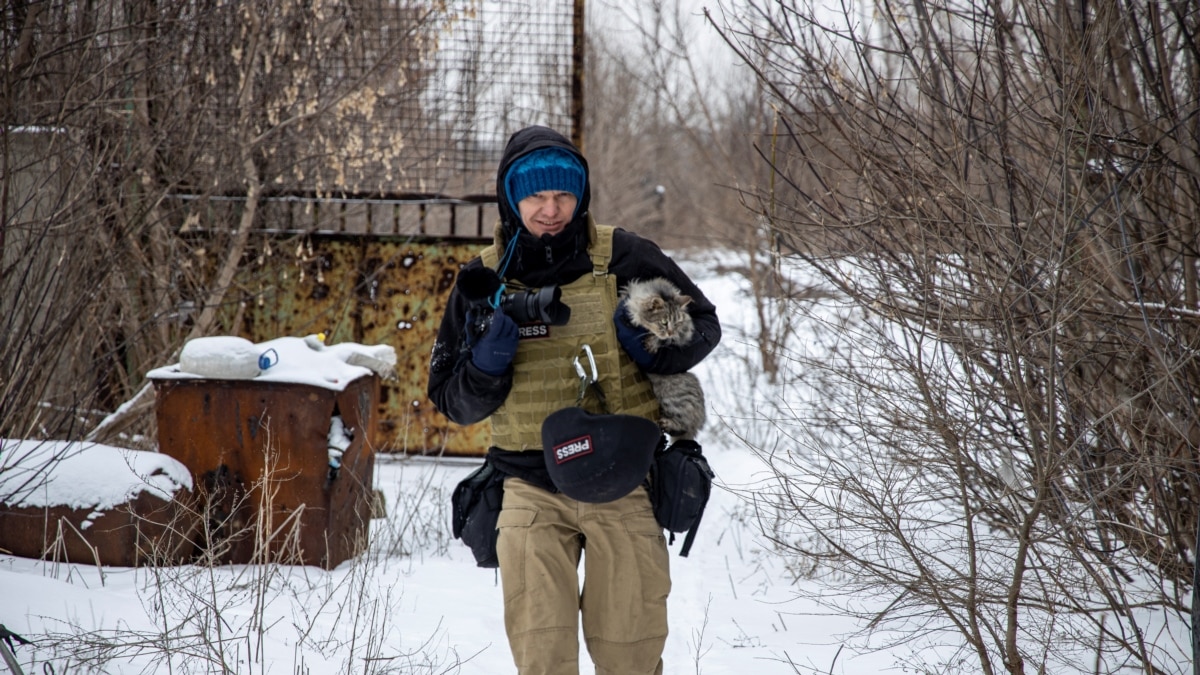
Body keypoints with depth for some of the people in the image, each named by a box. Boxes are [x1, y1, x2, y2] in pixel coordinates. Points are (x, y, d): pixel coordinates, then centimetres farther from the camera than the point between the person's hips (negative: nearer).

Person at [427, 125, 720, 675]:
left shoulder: (625, 260, -3)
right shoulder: (485, 281, 2)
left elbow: (703, 325, 8)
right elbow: (453, 403, 5)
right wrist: (488, 358, -16)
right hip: (533, 490, 0)